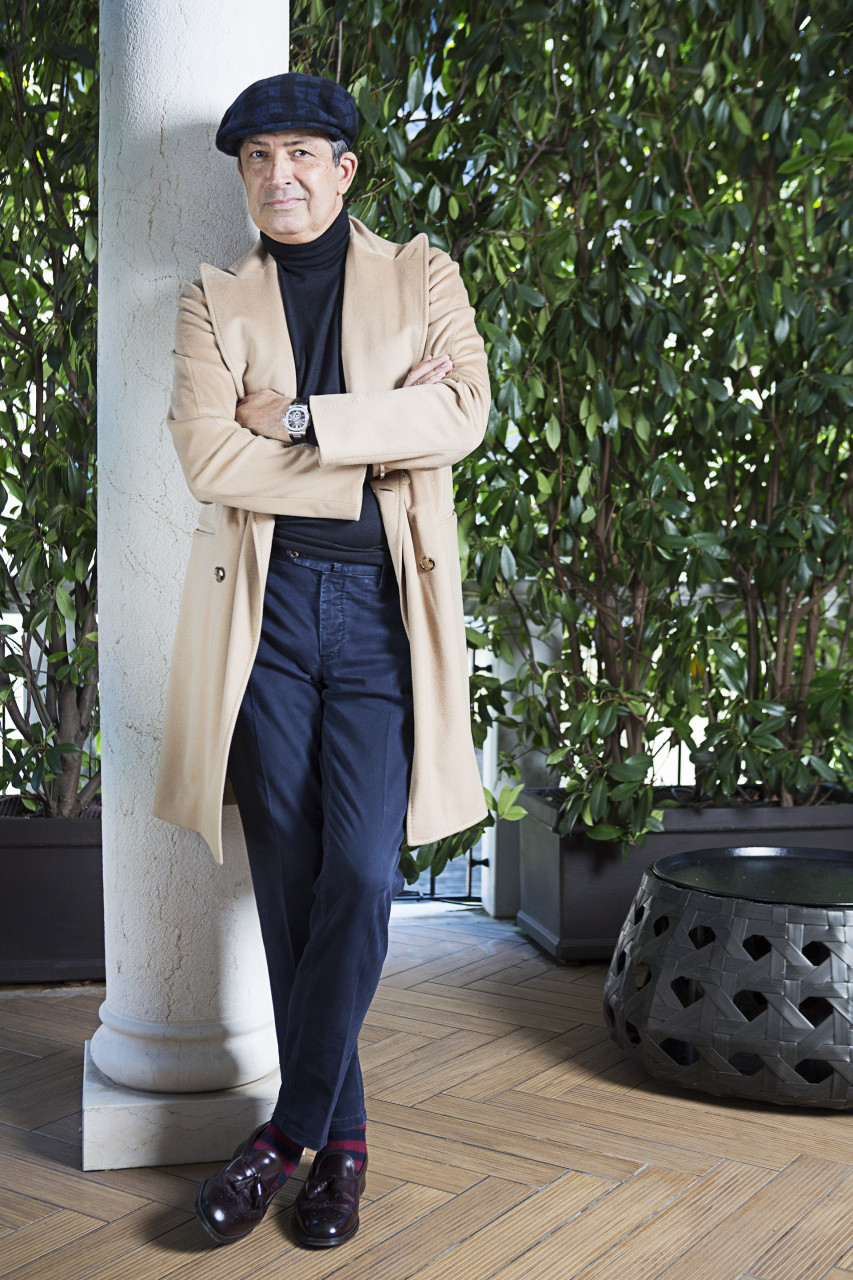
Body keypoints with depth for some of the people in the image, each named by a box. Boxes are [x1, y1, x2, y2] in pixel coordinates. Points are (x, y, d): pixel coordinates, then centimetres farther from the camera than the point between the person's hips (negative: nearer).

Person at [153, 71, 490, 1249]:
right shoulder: (215, 303, 12)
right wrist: (375, 444, -9)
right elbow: (208, 457, -5)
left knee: (361, 877, -8)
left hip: (385, 606, -1)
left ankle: (290, 1128, 11)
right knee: (290, 882, 3)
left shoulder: (422, 276, 12)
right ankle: (341, 1139, 18)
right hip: (266, 605, 1)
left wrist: (302, 418, -10)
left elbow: (466, 411, -6)